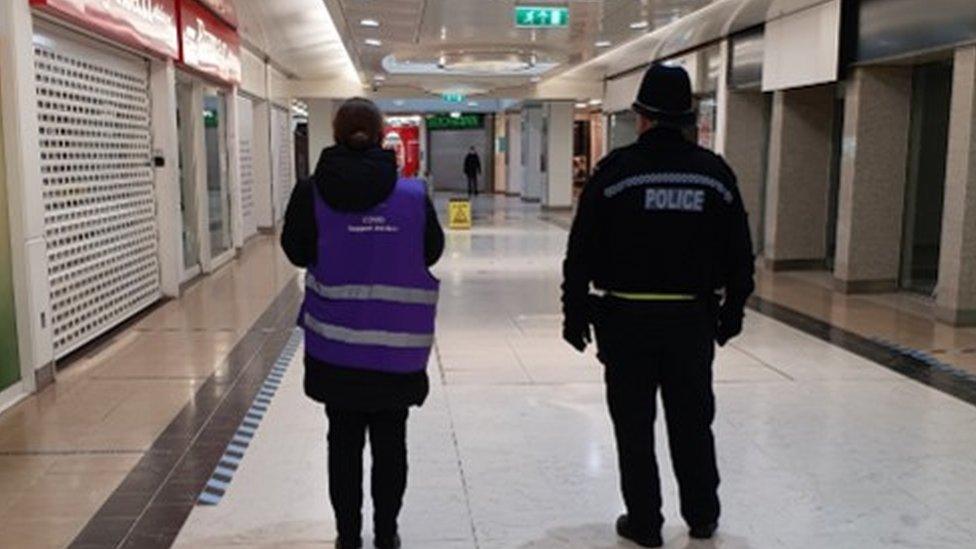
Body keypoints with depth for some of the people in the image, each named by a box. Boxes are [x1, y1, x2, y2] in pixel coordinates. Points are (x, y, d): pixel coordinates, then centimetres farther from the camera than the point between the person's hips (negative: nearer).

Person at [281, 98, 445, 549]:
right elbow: (433, 252, 5)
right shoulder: (413, 194, -7)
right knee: (390, 440, 14)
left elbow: (296, 252, 3)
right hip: (398, 343, 0)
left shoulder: (311, 193, -7)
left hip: (335, 342, 0)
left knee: (344, 440, 13)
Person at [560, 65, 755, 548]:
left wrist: (574, 313, 1)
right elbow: (740, 256, 7)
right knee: (693, 422, 17)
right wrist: (731, 313, 17)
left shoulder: (615, 170, -8)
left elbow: (581, 253, -7)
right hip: (693, 319, 3)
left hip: (626, 319, -3)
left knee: (634, 425, 9)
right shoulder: (715, 173, 2)